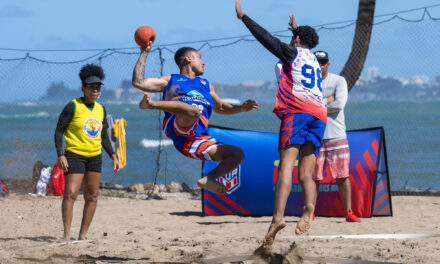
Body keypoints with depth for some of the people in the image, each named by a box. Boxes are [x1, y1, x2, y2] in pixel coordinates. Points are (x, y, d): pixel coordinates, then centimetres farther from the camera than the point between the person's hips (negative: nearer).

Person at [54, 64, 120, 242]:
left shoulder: (100, 110, 10)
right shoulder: (73, 107, -8)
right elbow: (59, 130, -9)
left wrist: (113, 156, 13)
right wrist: (60, 155, -18)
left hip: (95, 157, 6)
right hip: (75, 155, -6)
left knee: (92, 197, 6)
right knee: (70, 194, -16)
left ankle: (83, 235, 13)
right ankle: (67, 235, -17)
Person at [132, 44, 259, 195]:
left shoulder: (206, 85, 38)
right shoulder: (171, 80, 23)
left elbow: (220, 108, 49)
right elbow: (138, 82, 15)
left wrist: (241, 108, 32)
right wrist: (144, 53, 18)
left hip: (197, 140, 5)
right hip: (178, 128, -5)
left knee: (238, 154, -5)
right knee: (193, 110, -40)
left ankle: (208, 180, -5)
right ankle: (152, 104, -35)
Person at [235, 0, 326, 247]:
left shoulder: (292, 52, 13)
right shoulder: (314, 60, 31)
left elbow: (265, 37, 10)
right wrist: (297, 29, 71)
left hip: (297, 109, -6)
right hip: (320, 114, 6)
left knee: (286, 164, -18)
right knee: (306, 174, 3)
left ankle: (278, 217, -34)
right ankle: (309, 207, -28)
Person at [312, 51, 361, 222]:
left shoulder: (339, 81, 4)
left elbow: (339, 104, -11)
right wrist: (327, 101, -9)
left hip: (336, 135, -1)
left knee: (342, 176, -1)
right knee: (313, 177, 1)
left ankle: (348, 212, 3)